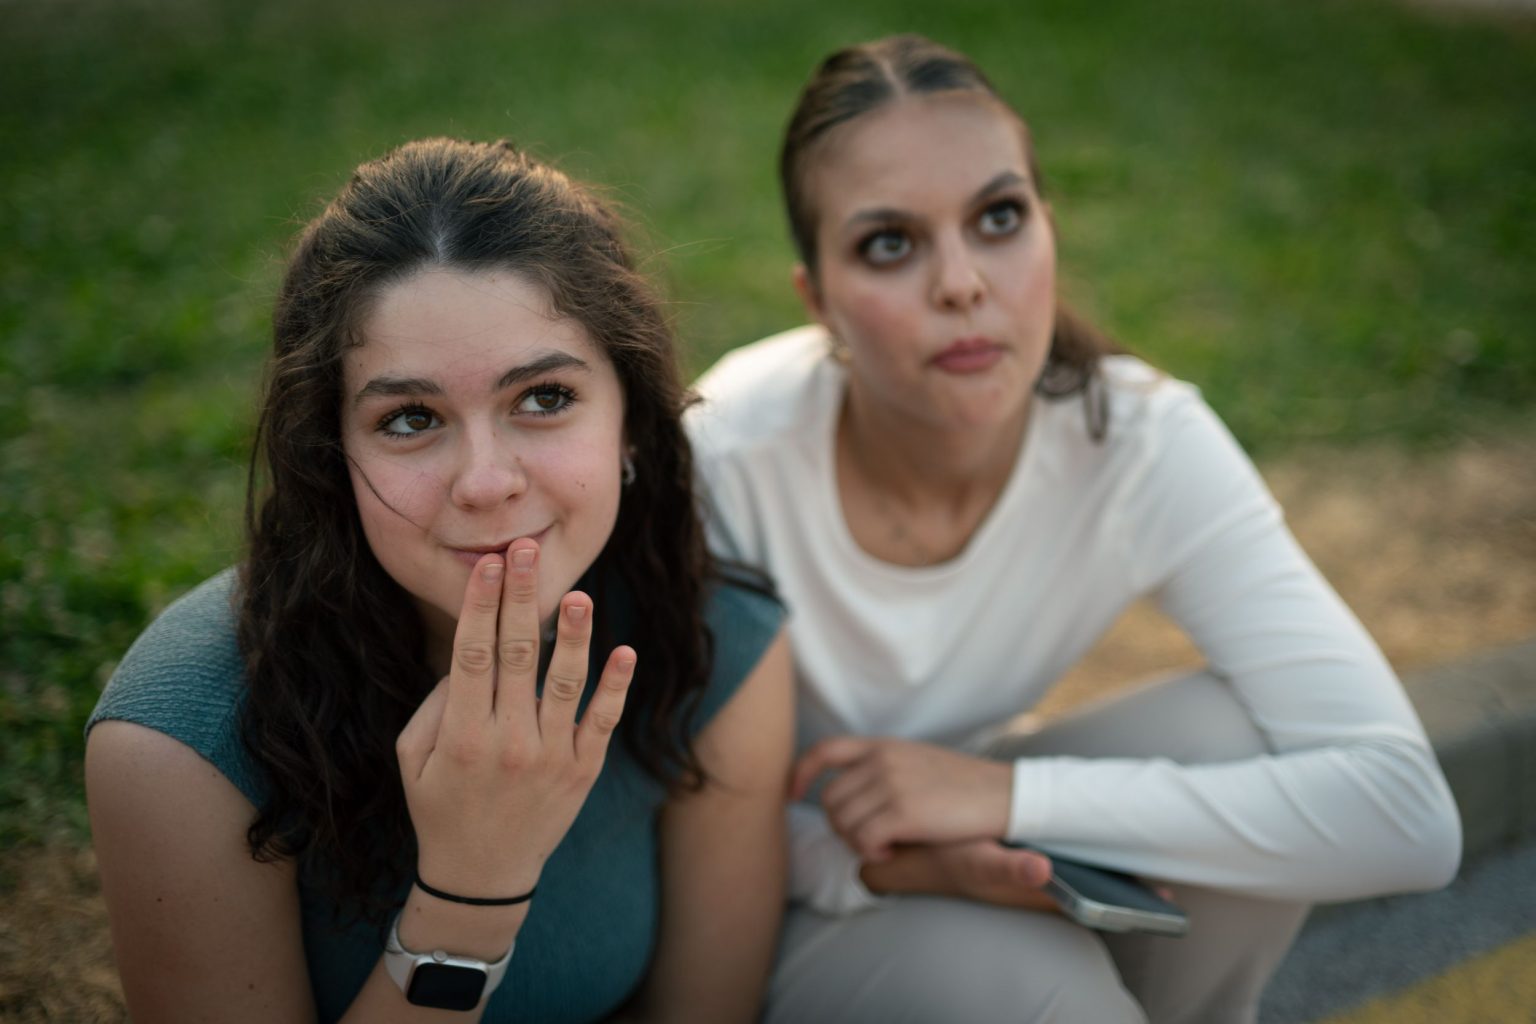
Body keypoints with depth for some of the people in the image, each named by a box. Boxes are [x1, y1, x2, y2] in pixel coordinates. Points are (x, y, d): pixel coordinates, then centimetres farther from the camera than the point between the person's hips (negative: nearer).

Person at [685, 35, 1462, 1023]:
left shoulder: (1142, 441, -21)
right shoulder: (733, 455, -28)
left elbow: (1408, 813, -28)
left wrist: (1007, 795, -34)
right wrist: (867, 860, -33)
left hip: (978, 849, 3)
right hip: (774, 906, -3)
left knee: (1231, 735, -24)